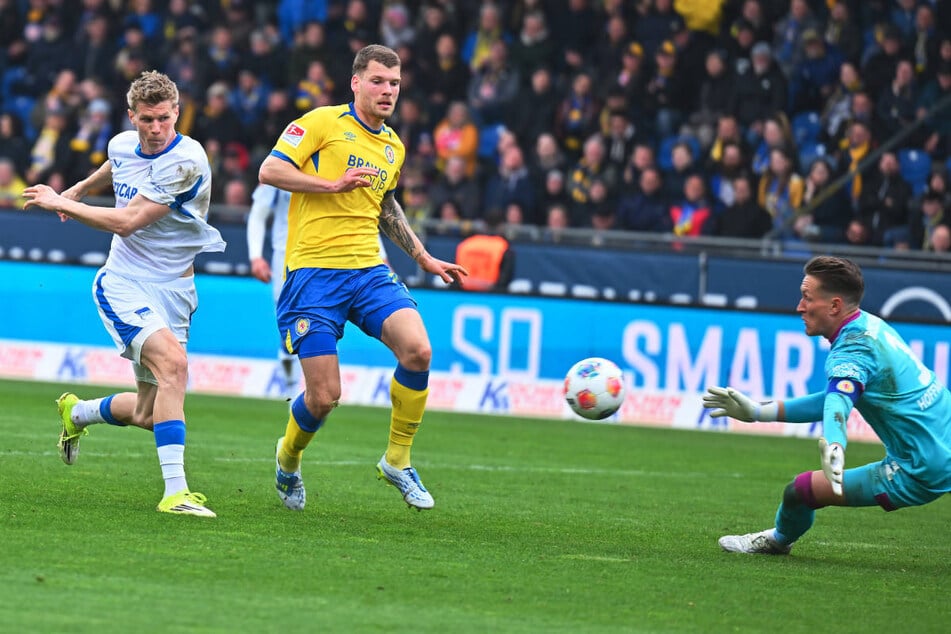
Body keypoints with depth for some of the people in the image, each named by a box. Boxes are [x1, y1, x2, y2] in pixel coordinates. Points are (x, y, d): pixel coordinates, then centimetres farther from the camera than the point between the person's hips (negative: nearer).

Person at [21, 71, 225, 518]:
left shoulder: (187, 161, -18)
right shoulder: (122, 145, -3)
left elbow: (127, 222, -19)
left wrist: (61, 203, -10)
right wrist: (77, 190, 39)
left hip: (172, 291, 0)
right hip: (124, 284, 0)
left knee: (148, 415, 5)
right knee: (172, 362, -27)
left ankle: (77, 413, 39)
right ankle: (174, 490, -31)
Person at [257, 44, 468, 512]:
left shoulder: (394, 148, 17)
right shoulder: (323, 123, -4)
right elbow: (269, 171, -10)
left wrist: (424, 258, 32)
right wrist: (333, 184, -17)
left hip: (369, 270, 5)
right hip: (314, 271, -5)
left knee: (417, 351, -20)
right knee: (324, 398, -8)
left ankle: (398, 461, 0)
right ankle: (288, 460, 26)